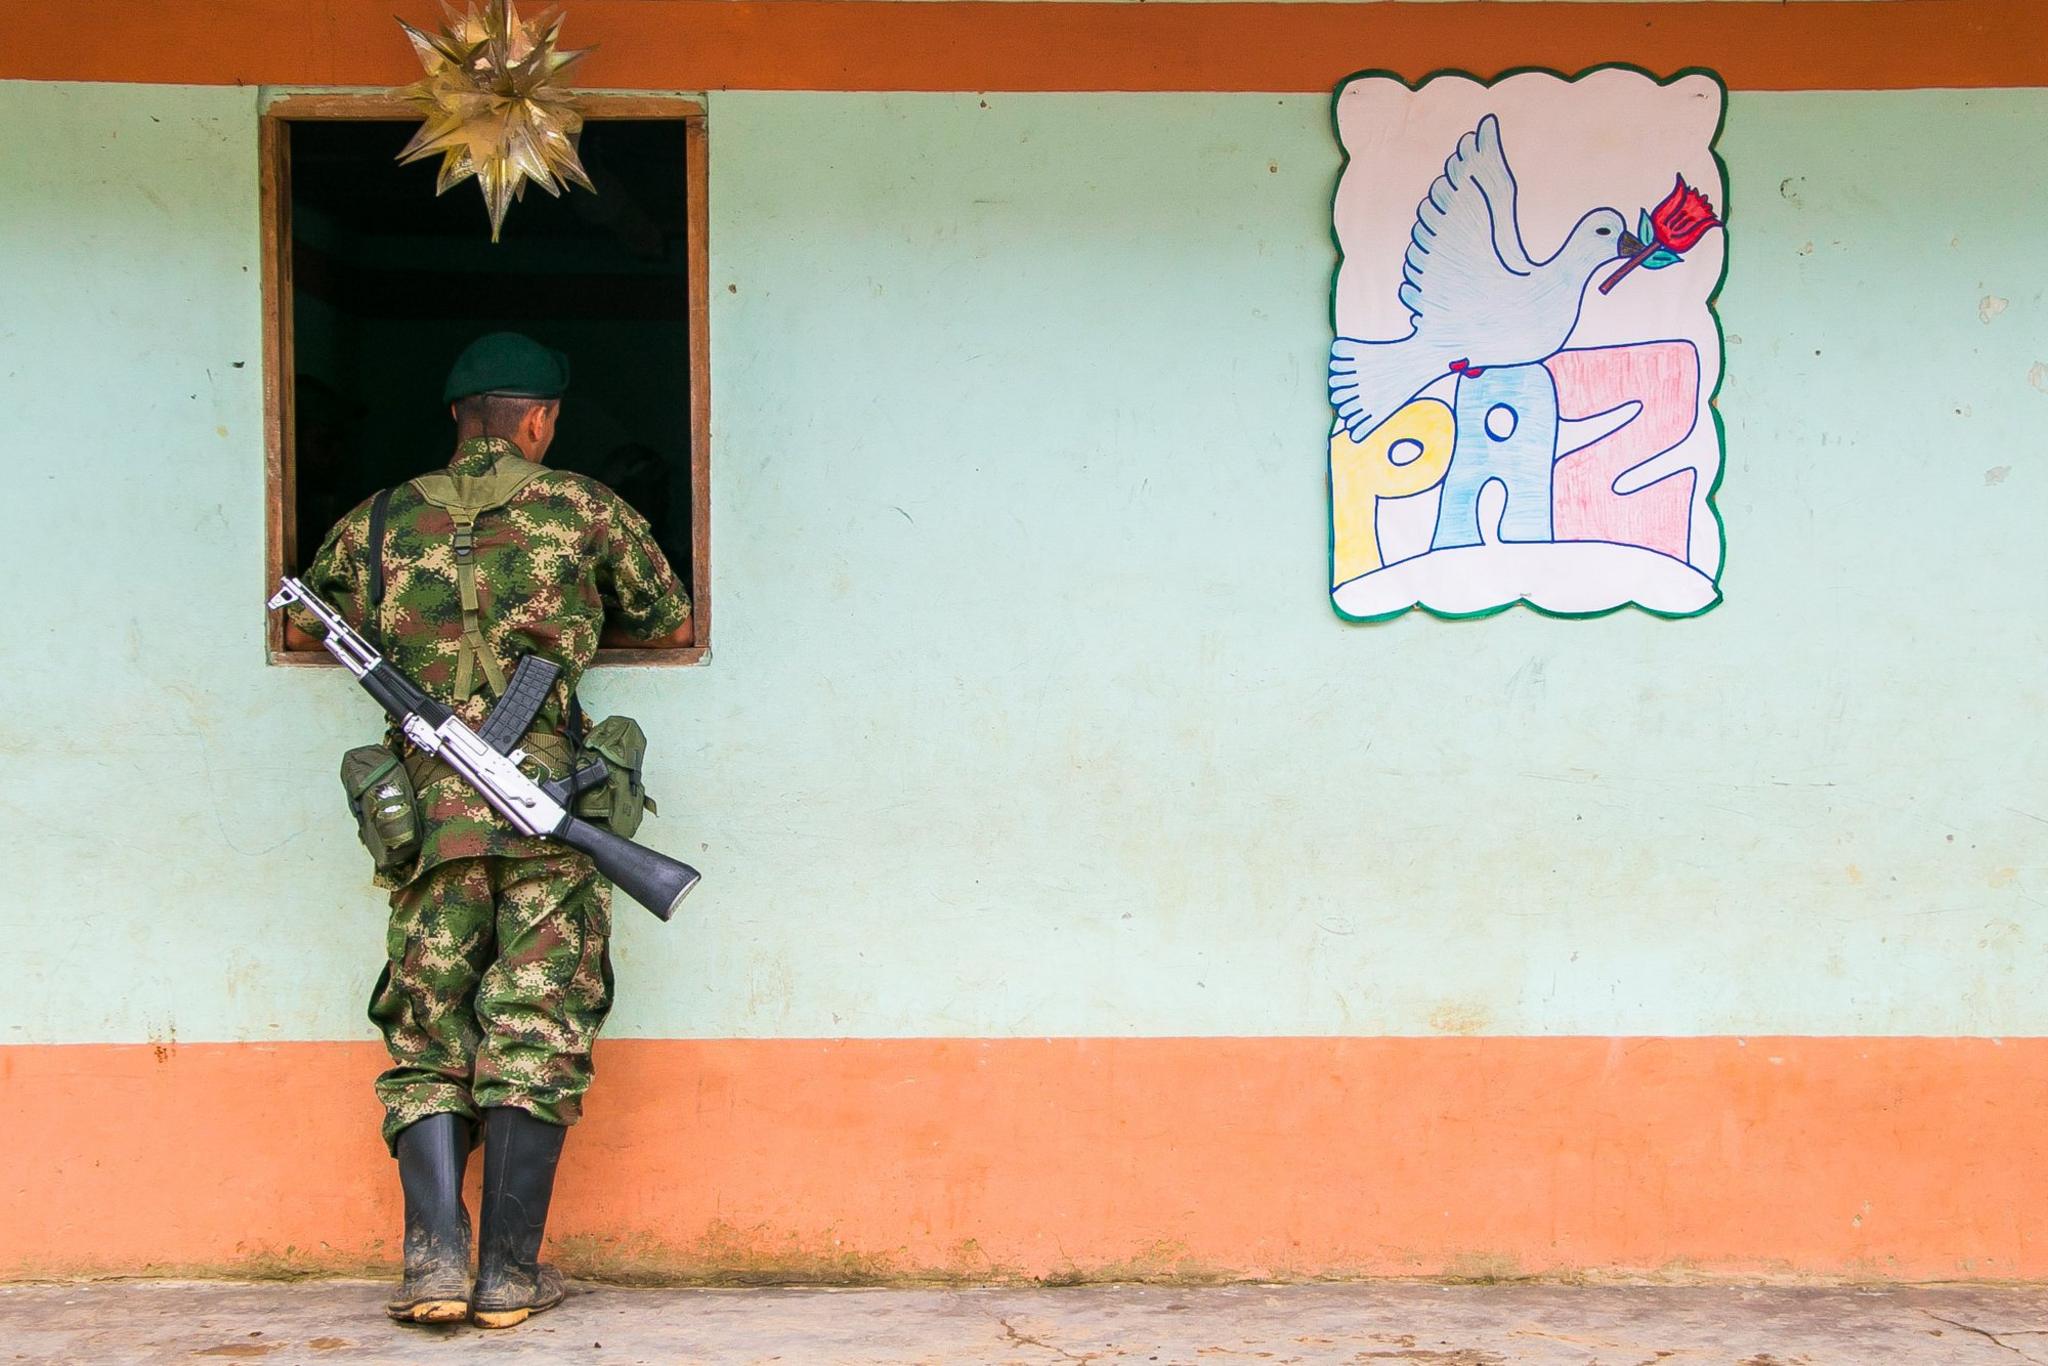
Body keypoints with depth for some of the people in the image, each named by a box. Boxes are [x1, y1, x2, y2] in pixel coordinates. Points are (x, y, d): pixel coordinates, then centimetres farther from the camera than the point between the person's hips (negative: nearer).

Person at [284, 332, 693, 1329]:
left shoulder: (383, 521, 11)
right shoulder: (582, 509, 7)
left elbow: (303, 630, 23)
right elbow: (673, 624, 20)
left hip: (429, 812, 2)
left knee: (428, 1041, 8)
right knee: (535, 1038, 2)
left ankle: (437, 1255, -8)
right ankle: (510, 1274, 0)